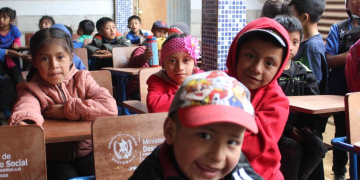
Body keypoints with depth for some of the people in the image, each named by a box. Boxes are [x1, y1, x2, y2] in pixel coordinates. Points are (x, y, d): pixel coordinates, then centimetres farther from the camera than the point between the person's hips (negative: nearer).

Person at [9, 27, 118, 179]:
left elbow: (110, 107, -13)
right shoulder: (31, 89, 4)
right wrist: (25, 122, -47)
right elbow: (25, 107, -22)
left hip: (87, 153, 1)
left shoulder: (82, 79, 4)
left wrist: (67, 110, -14)